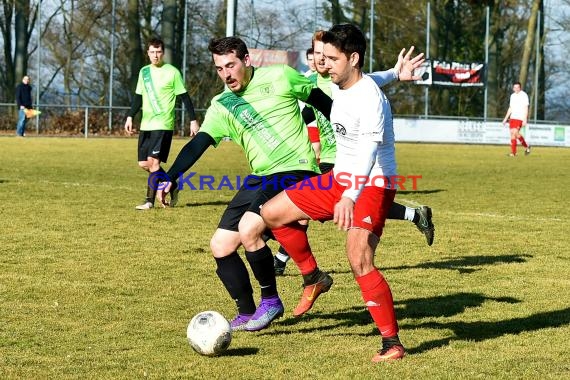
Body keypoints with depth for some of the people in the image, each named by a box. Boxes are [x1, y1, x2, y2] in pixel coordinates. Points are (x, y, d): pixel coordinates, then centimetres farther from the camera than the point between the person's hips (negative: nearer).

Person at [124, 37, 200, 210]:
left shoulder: (172, 72, -5)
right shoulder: (144, 72, 12)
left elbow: (184, 97, -2)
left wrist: (193, 120, -5)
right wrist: (130, 117, 9)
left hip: (163, 125, -7)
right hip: (146, 125, 7)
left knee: (153, 161, -15)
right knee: (144, 163, 5)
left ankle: (150, 201, -9)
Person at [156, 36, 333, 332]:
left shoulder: (279, 77, -3)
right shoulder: (221, 107, 7)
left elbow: (320, 100, 9)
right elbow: (197, 145, -2)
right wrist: (170, 178, -16)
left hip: (296, 171, -6)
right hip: (260, 178, 7)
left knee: (248, 229, -26)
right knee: (220, 246, 1)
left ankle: (271, 301, -7)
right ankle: (247, 314, 17)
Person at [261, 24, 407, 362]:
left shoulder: (370, 98, -24)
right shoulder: (339, 87, 3)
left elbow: (369, 150, -37)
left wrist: (350, 196, -51)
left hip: (372, 185, -9)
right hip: (339, 178, 9)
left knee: (359, 261, -23)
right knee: (272, 213, 4)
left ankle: (392, 343, -13)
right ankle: (314, 278, 21)